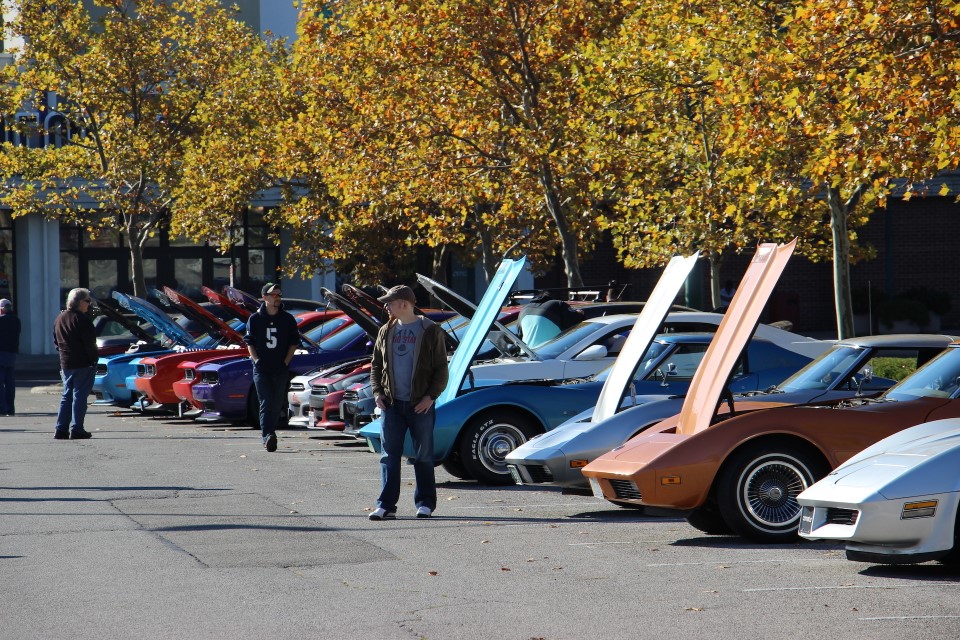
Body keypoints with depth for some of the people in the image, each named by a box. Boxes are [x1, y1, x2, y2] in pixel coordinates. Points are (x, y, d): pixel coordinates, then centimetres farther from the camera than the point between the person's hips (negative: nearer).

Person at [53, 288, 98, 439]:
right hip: (83, 363, -8)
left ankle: (61, 429, 9)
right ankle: (76, 429, -7)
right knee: (80, 396, -5)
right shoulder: (81, 319, -13)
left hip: (66, 364, 8)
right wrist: (93, 359, -10)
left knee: (67, 396, 13)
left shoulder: (60, 318, 13)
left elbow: (56, 341, 18)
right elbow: (89, 342, -16)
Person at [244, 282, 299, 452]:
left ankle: (267, 433, 20)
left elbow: (294, 342, 10)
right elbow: (249, 342, 6)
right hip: (261, 368, -2)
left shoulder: (287, 319, 6)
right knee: (266, 403, -12)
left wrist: (286, 361, -1)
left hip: (281, 368, 2)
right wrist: (256, 360, -7)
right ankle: (267, 436, -20)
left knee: (277, 404, 5)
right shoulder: (255, 319, 3)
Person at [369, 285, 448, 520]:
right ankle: (386, 505, -1)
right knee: (389, 456, 0)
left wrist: (430, 396, -12)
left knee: (423, 456, 4)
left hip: (420, 405, -4)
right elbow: (376, 365, 17)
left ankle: (425, 503, 13)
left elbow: (441, 369, -3)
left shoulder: (430, 331, -3)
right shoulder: (386, 331, 11)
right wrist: (377, 391, 2)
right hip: (392, 404, 4)